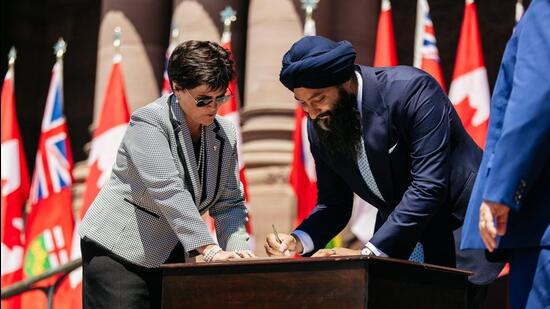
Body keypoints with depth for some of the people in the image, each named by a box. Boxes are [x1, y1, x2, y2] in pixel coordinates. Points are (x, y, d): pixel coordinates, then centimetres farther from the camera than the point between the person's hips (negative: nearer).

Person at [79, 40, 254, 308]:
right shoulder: (148, 123, -15)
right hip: (118, 252, -6)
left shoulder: (225, 135, 4)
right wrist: (210, 250, -33)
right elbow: (168, 192, -26)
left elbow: (230, 203, 6)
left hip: (169, 257, 6)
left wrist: (235, 250, -14)